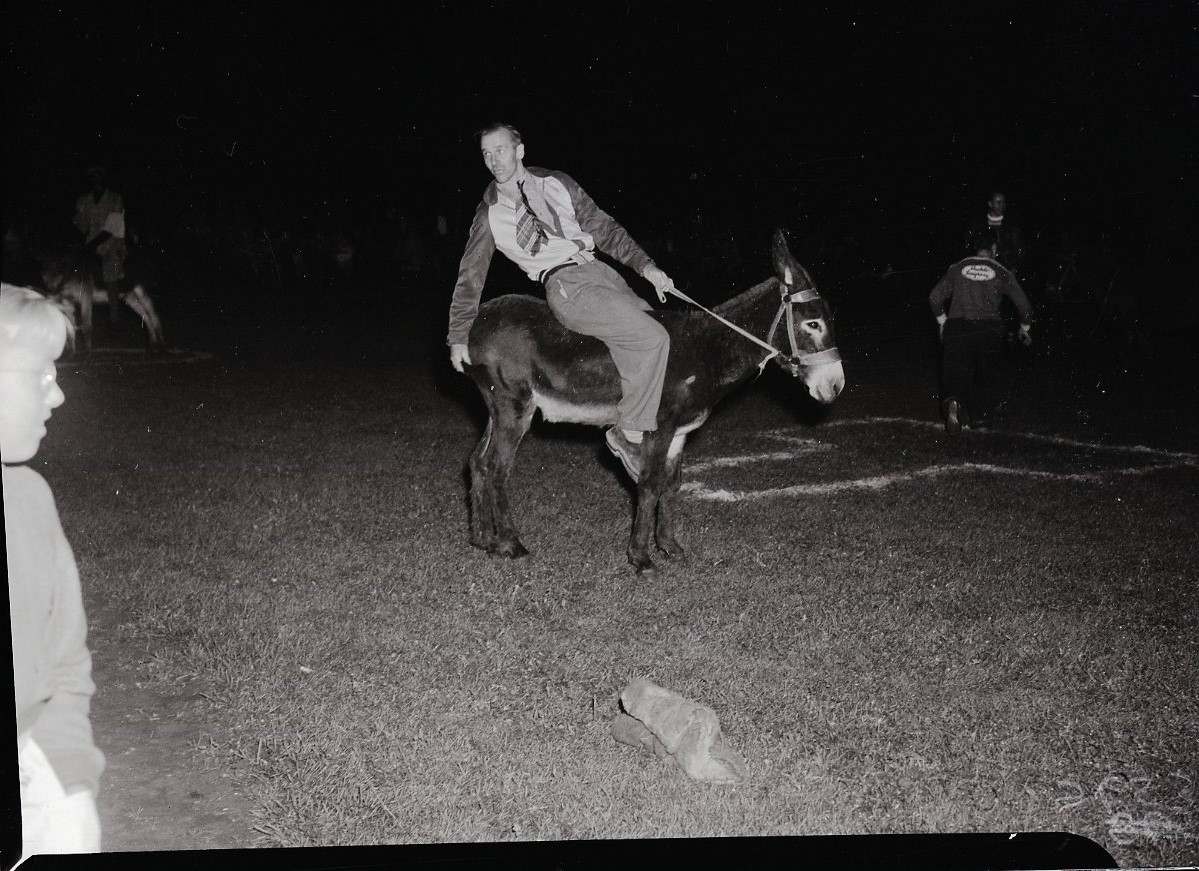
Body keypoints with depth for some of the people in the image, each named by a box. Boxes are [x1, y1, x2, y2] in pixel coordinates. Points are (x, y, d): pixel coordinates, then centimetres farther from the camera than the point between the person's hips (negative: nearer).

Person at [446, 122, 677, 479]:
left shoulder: (556, 183, 15)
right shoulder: (489, 215, 8)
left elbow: (604, 228, 15)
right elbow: (470, 277, 13)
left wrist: (644, 265, 3)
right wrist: (458, 336, 12)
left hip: (601, 271, 5)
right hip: (565, 286, -5)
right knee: (652, 338, -24)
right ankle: (629, 433, -16)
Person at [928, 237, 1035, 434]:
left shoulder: (957, 268, 10)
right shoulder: (1001, 272, 7)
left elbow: (935, 297, 8)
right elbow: (1023, 304, 10)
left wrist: (942, 322, 23)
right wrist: (1025, 327, 28)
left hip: (957, 327, 0)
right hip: (989, 329, 0)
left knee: (956, 373, 0)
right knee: (983, 376, 19)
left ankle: (953, 402, -29)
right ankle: (979, 416, 25)